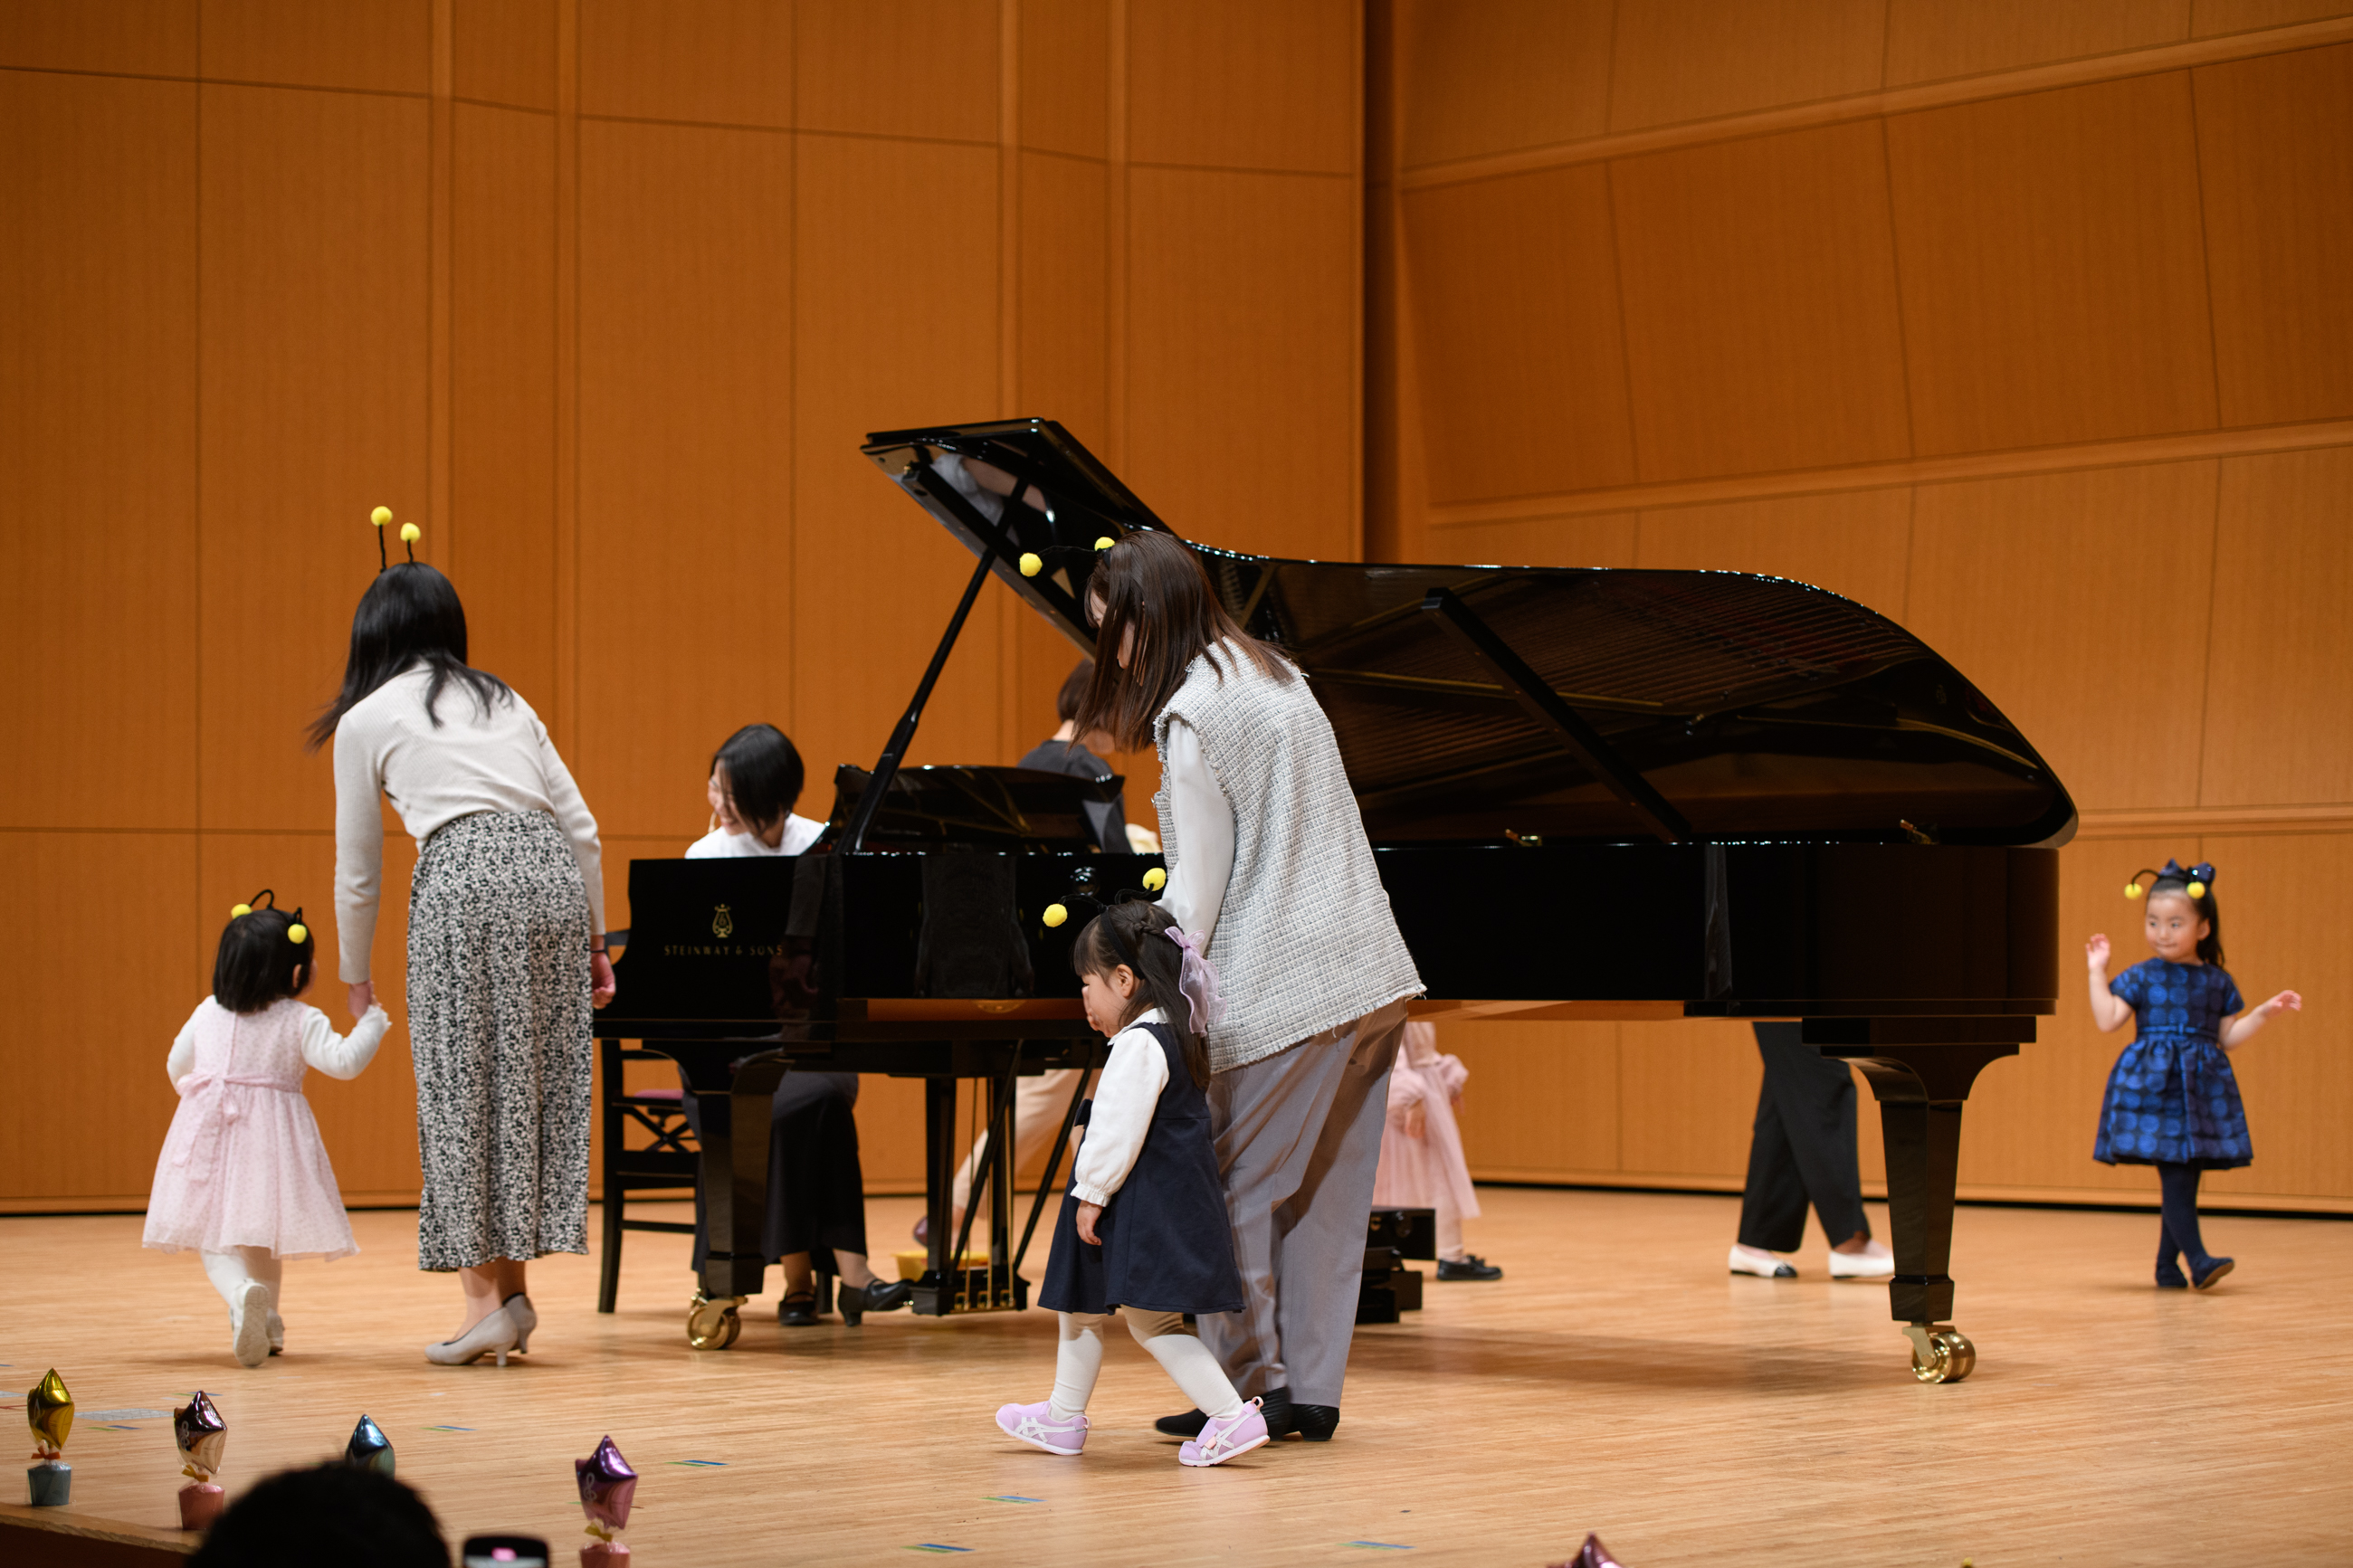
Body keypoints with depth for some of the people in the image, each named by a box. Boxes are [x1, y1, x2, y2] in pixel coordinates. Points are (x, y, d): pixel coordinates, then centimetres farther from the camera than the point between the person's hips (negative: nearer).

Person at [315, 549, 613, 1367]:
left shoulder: (367, 719, 13)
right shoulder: (505, 701, 25)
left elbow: (358, 872, 17)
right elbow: (581, 829, 18)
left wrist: (356, 979, 29)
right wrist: (594, 943, 23)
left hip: (464, 880, -5)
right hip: (553, 880, 5)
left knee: (462, 1088, 1)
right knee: (540, 1082, 9)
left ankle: (489, 1295, -1)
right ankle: (512, 1290, 8)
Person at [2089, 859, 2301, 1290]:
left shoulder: (2218, 982, 9)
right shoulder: (2141, 978, 2)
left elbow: (2227, 1038, 13)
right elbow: (2107, 1020, -5)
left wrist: (2265, 1013, 4)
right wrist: (2097, 973, -3)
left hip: (2201, 1088, 3)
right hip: (2153, 1087, -3)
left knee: (2185, 1179, 5)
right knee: (2175, 1174, -15)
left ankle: (2166, 1266, 16)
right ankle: (2197, 1260, -19)